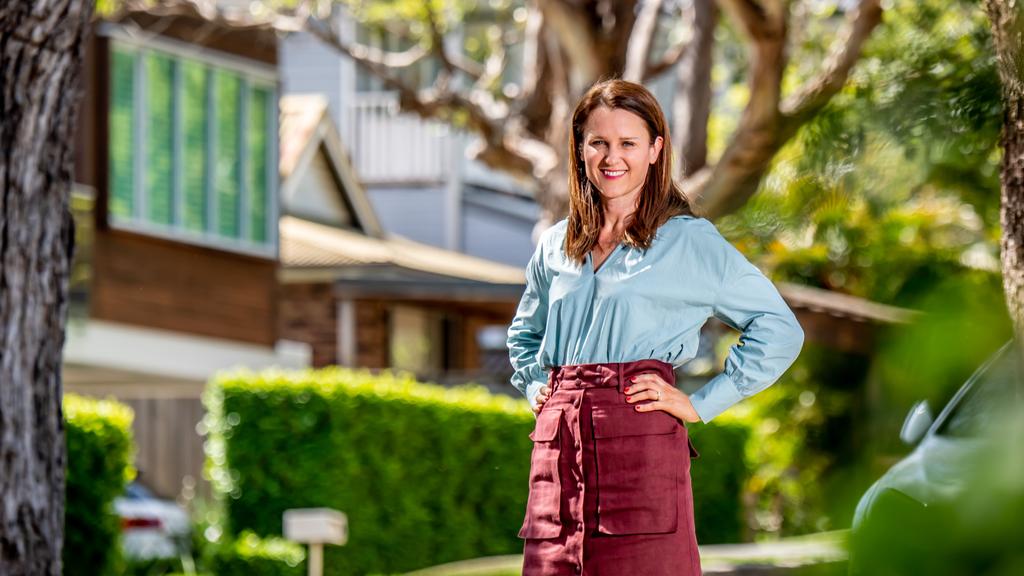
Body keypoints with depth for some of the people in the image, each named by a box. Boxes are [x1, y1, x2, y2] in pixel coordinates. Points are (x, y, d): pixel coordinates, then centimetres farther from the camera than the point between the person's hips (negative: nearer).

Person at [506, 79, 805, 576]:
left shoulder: (688, 241, 3)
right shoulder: (555, 246, 17)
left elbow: (779, 329, 1)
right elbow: (524, 333, 36)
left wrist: (701, 404, -2)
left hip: (642, 444, -4)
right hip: (557, 442, 4)